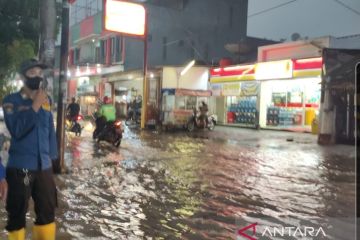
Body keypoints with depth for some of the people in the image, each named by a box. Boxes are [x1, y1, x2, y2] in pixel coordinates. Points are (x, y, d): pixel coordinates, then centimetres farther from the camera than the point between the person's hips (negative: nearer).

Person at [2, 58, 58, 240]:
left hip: (44, 166, 4)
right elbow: (17, 130, -17)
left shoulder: (46, 100, 7)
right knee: (17, 215, 6)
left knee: (47, 213, 13)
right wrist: (35, 106, -18)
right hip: (19, 167, -4)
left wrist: (51, 156, 11)